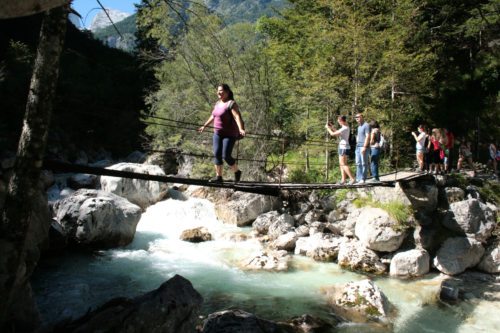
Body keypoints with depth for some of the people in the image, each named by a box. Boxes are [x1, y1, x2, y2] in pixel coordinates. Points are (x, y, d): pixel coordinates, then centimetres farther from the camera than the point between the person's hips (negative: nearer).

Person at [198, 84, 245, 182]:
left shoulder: (231, 103, -13)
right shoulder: (218, 103, 11)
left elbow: (237, 117, -26)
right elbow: (212, 117, 24)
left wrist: (241, 129, -40)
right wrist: (204, 126, 30)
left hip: (229, 134, -7)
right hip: (217, 133, 8)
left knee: (226, 156, -10)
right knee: (217, 154, 1)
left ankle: (237, 172, 16)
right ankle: (218, 177, 7)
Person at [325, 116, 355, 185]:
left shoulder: (344, 128, -18)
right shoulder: (345, 127, 13)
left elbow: (333, 134, -17)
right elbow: (338, 133, 24)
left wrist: (327, 128, -2)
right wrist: (332, 127, 18)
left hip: (344, 147, -10)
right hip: (343, 147, 10)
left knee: (343, 164, -9)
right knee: (342, 164, 10)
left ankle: (352, 179, -10)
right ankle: (343, 180, 11)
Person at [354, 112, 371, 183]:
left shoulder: (366, 125, -7)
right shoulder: (359, 126, 20)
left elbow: (367, 137, -14)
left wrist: (364, 147, -20)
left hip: (364, 147, -9)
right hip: (358, 146, 9)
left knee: (364, 163, -5)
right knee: (358, 163, 8)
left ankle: (363, 179, -3)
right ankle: (358, 178, 13)